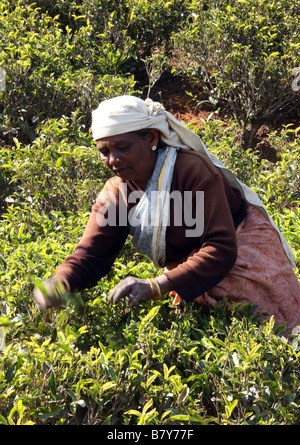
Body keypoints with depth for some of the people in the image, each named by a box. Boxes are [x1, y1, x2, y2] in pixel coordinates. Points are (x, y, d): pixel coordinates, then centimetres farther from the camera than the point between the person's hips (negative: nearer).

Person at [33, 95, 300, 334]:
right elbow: (90, 255, -15)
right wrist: (59, 284, -40)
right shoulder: (116, 194, -11)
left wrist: (156, 287, -48)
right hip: (189, 273, 6)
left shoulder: (193, 169, -30)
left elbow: (220, 249, -37)